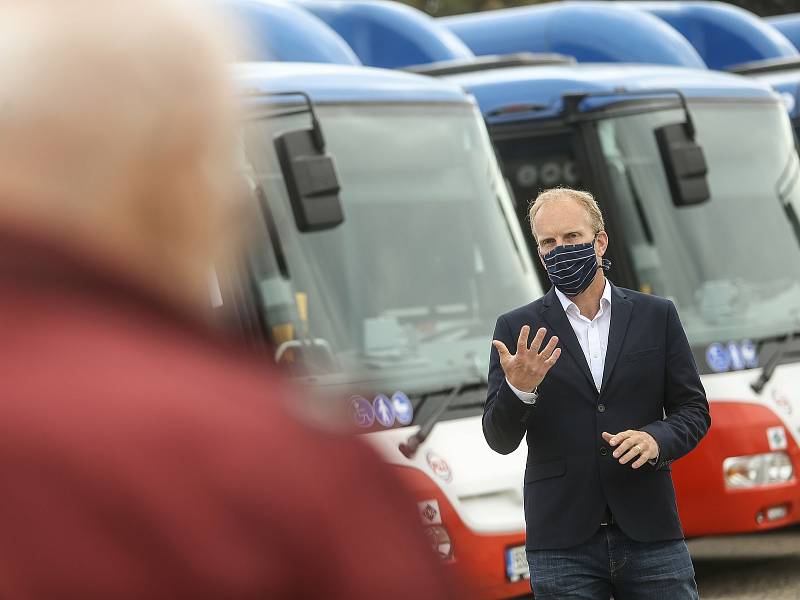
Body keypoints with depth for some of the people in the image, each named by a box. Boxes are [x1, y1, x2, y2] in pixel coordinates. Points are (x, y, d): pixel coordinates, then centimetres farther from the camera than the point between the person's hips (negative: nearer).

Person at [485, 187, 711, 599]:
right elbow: (500, 440, 1)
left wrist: (656, 439, -11)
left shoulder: (657, 316, 8)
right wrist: (518, 389, -20)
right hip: (562, 545, -1)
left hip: (650, 532, 1)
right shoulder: (518, 329, 4)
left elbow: (693, 410, 10)